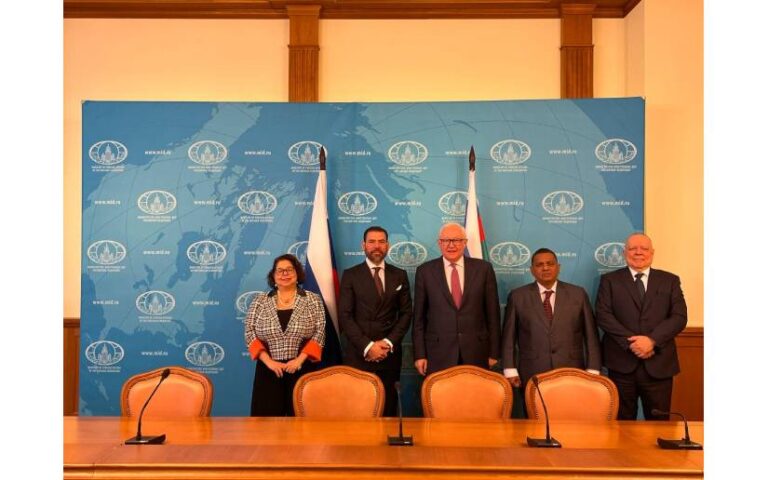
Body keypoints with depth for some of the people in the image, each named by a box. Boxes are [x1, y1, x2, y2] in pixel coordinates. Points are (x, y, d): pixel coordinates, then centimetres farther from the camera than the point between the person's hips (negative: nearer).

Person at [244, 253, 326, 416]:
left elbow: (319, 333, -2)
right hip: (268, 370, 1)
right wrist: (268, 361, -10)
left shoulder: (313, 300, 4)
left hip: (302, 369, -1)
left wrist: (299, 360, -12)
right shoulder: (260, 301, 7)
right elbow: (250, 333, 2)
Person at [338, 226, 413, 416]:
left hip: (389, 354, 2)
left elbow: (406, 313, 6)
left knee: (388, 408, 3)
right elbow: (345, 316, -4)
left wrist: (388, 343, -7)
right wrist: (367, 346, -12)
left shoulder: (400, 275, 9)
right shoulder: (350, 275, 3)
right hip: (358, 354, -1)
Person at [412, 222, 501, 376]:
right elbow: (419, 316, 4)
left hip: (476, 353, 1)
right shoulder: (425, 271, 2)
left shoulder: (483, 268, 3)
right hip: (438, 354, 0)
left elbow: (493, 313, 5)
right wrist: (419, 355, -1)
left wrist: (494, 353, 3)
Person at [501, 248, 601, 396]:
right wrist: (510, 371, -2)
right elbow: (509, 337, 4)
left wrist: (593, 371, 1)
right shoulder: (517, 296, 4)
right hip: (532, 375, 0)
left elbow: (591, 335, 6)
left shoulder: (578, 294, 6)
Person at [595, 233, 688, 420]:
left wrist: (652, 340, -15)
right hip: (622, 363, -1)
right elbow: (603, 315, -5)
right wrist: (630, 342, -16)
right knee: (622, 423, 8)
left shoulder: (670, 281, 10)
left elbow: (679, 317, -1)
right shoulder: (609, 280, 6)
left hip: (659, 364, 1)